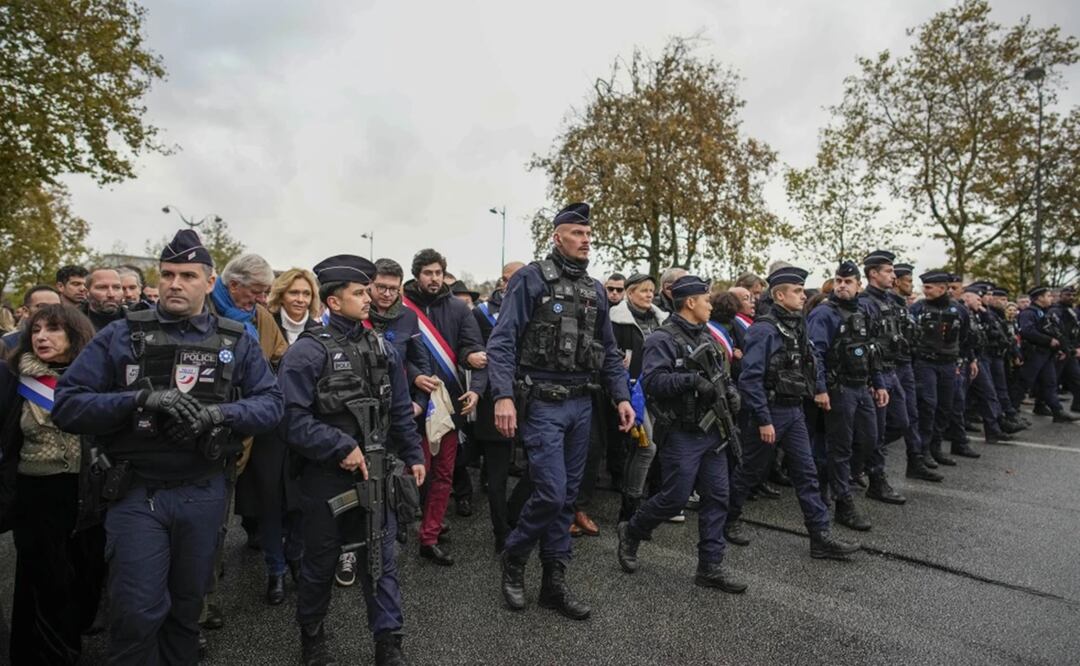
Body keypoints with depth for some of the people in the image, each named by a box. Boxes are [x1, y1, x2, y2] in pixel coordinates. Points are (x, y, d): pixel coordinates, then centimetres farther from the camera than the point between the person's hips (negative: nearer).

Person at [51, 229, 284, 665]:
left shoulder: (235, 342, 0)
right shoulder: (120, 336, -3)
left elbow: (271, 403, -4)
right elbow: (67, 405, -8)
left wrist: (218, 413, -22)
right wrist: (142, 398, -24)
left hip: (203, 494, 2)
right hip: (137, 494, -2)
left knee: (187, 605, 20)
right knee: (137, 614, 1)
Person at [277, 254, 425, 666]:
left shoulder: (382, 348, 6)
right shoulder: (307, 351, -12)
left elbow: (400, 410, 12)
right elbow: (291, 418, -19)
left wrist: (412, 456, 11)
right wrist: (342, 448, -19)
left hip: (376, 471, 4)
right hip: (327, 477, -4)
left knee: (381, 557, 10)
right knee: (320, 560, 14)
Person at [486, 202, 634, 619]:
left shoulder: (595, 290, 13)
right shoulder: (531, 279, -6)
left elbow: (609, 352, 18)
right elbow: (502, 342, -12)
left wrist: (622, 397, 7)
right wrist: (503, 396, -22)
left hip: (581, 405, 6)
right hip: (543, 404, -6)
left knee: (568, 496, 10)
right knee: (551, 492, -9)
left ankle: (555, 582, 23)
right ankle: (514, 558, 19)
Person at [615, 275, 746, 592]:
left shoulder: (706, 337, 15)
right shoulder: (663, 339, -12)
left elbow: (720, 375, 26)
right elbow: (652, 381, -24)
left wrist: (729, 392, 7)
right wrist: (692, 379, -30)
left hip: (714, 432, 8)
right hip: (682, 434, -8)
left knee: (716, 498, 8)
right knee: (674, 498, -2)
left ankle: (711, 567, 18)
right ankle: (631, 532, 24)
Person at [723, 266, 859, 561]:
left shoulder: (796, 325, 9)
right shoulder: (764, 329, -17)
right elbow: (751, 378, -21)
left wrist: (800, 406, 16)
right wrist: (763, 420, -22)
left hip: (793, 411, 8)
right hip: (769, 412, -8)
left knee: (807, 473, 6)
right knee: (751, 471, 8)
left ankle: (821, 537, 11)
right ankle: (728, 519, 28)